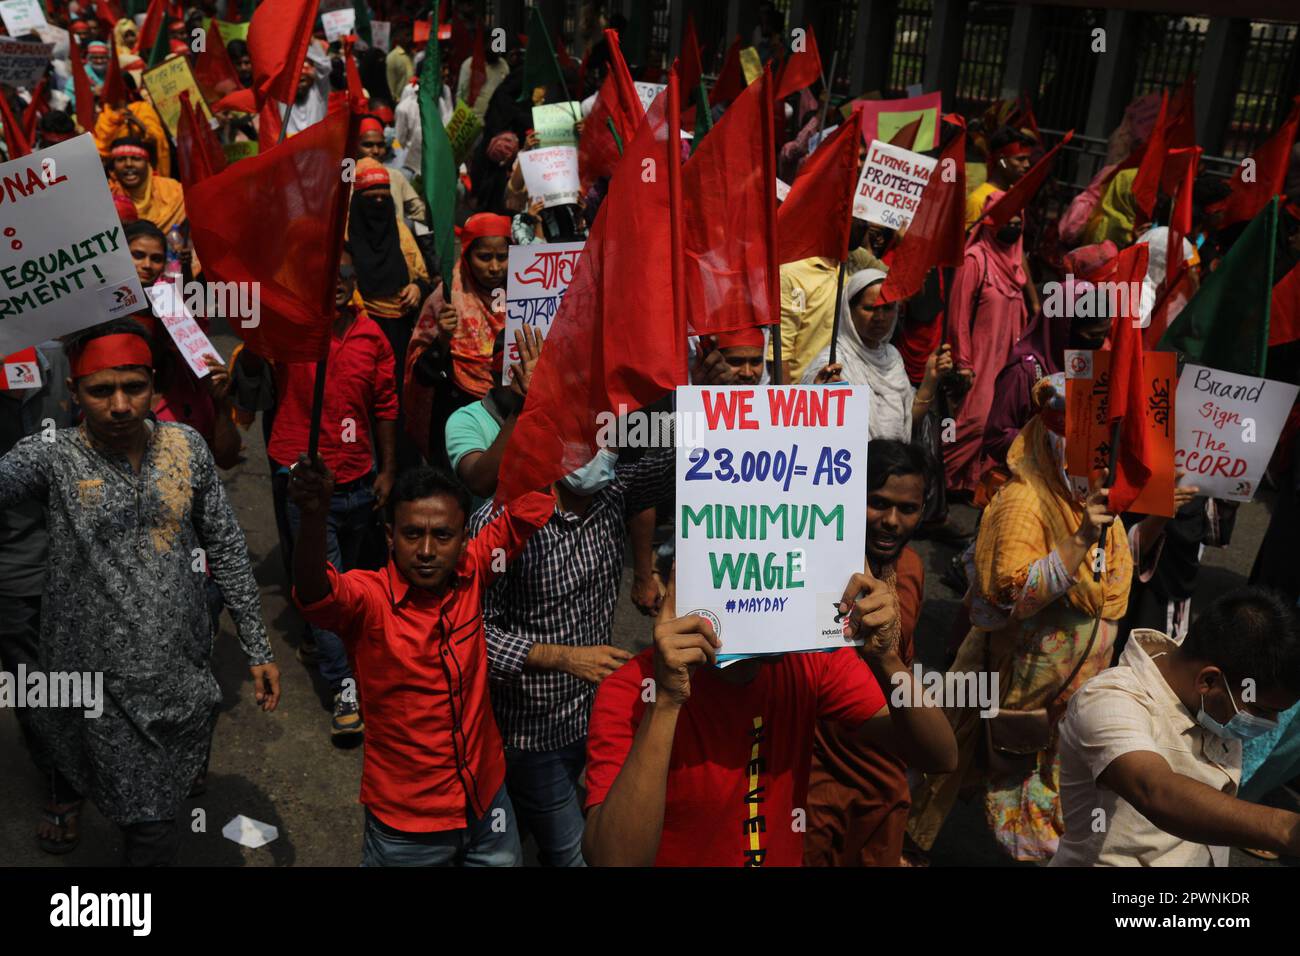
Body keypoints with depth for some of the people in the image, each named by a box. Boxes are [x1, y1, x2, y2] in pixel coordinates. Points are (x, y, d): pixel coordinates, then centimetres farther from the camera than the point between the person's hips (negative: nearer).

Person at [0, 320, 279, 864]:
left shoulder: (185, 446, -3)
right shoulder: (52, 457, -10)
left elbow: (225, 548, 4)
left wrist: (257, 648, 5)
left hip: (182, 671, 2)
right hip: (99, 687, -2)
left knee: (163, 812, 14)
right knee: (151, 829, 9)